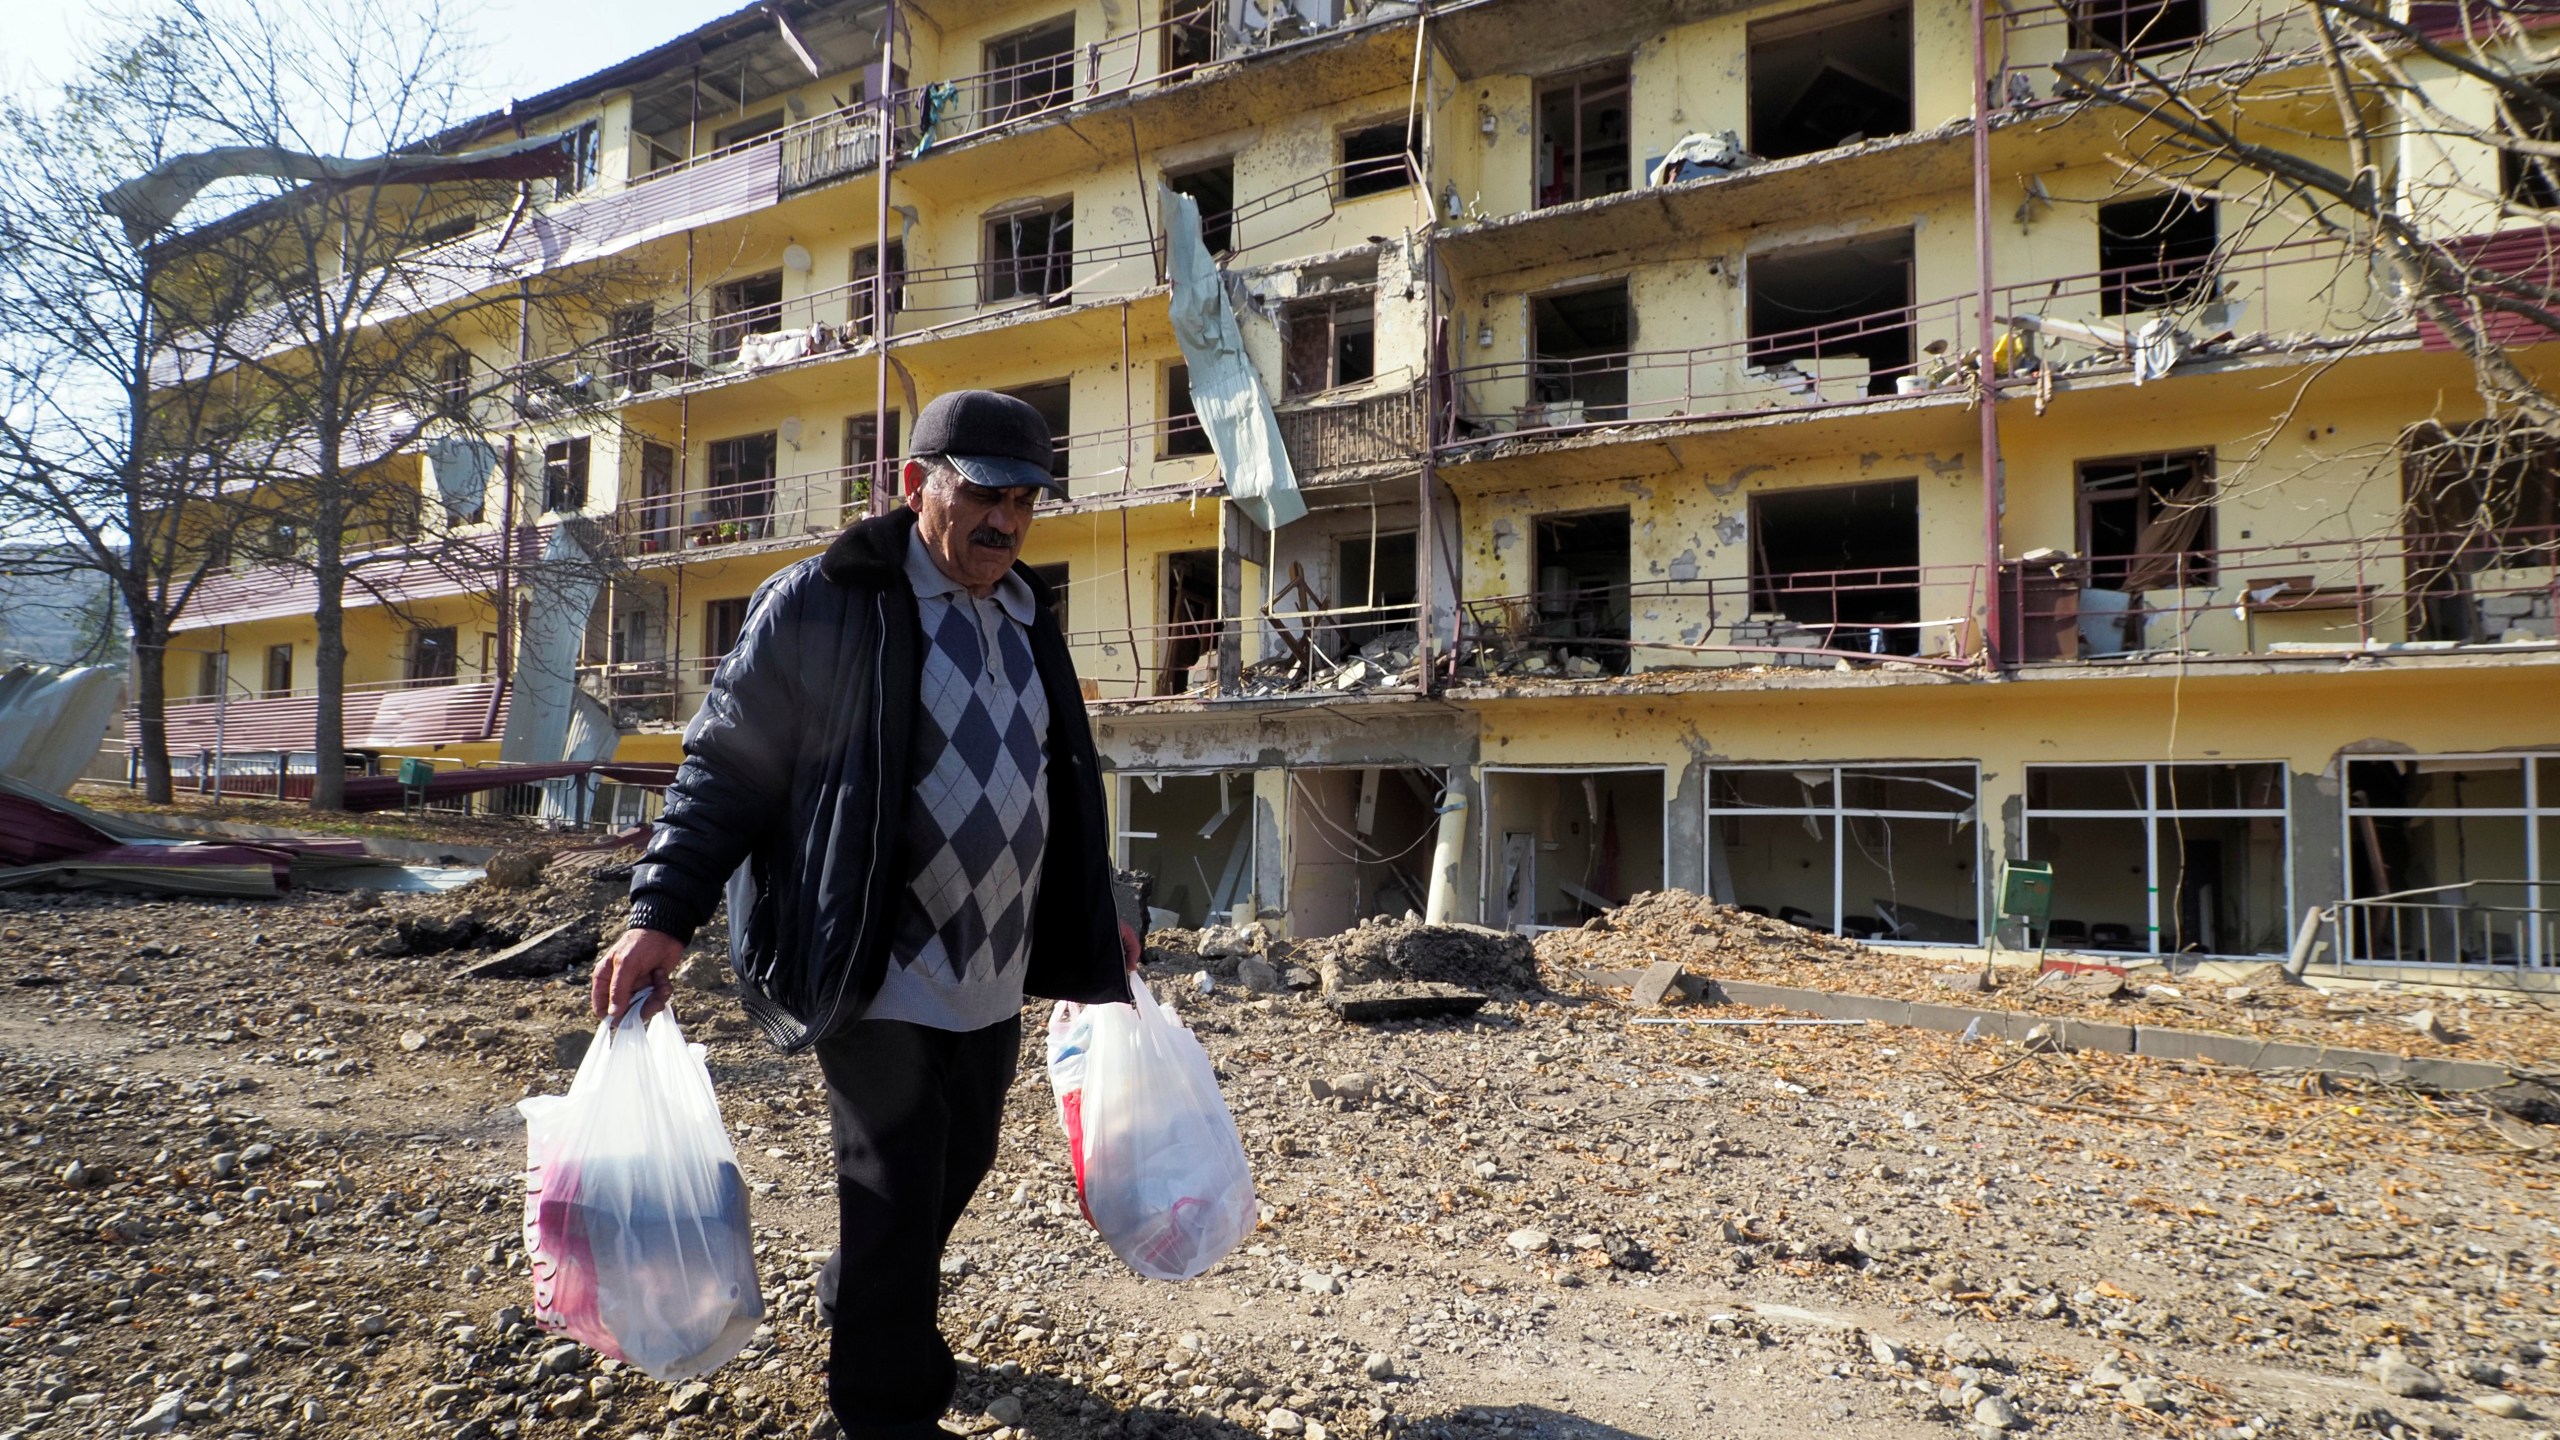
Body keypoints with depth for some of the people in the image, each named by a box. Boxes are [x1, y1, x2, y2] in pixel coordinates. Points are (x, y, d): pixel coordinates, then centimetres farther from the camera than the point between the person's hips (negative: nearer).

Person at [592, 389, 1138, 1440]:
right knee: (896, 1193, 3)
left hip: (995, 973, 7)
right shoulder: (822, 603, -10)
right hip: (880, 975, -7)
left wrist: (1092, 920, 22)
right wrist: (662, 913, -16)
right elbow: (725, 766, -8)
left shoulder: (1026, 622, 11)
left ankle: (858, 1305, 48)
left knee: (957, 1165, 20)